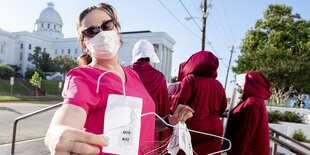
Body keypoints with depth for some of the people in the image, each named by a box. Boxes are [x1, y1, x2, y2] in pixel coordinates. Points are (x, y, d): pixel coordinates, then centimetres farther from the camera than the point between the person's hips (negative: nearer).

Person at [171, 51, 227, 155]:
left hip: (192, 129, -4)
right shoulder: (218, 85, 4)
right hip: (215, 130, 5)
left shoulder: (190, 79, -11)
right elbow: (222, 109, 13)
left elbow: (177, 103, -17)